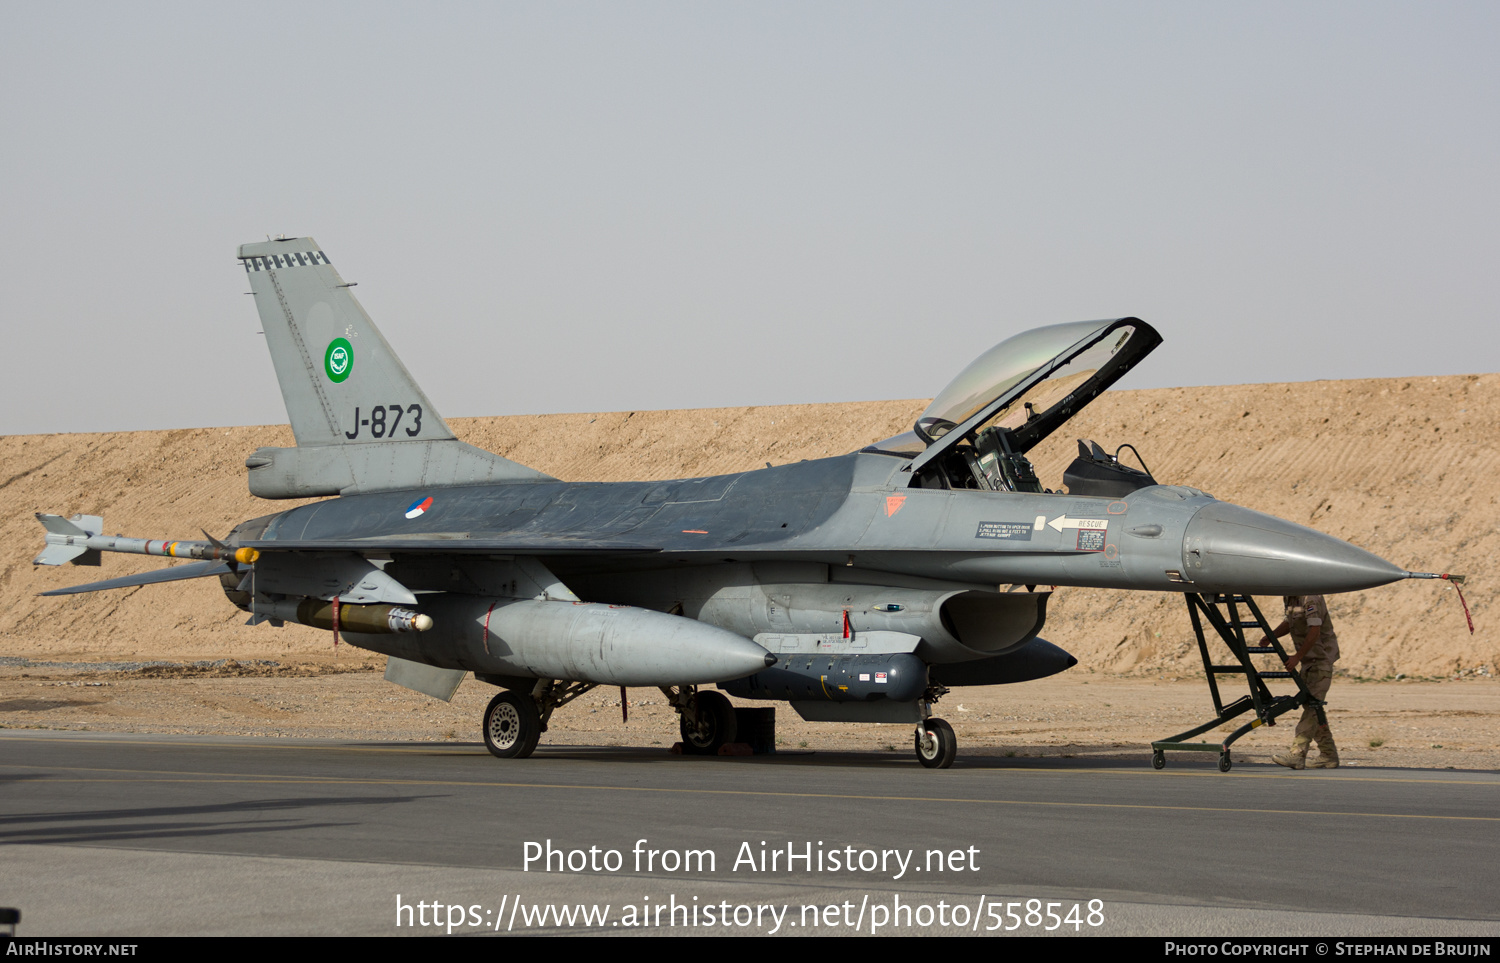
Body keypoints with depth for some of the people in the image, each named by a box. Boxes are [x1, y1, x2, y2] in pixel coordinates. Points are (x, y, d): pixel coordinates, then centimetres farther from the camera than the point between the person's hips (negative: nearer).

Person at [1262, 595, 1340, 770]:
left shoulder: (1310, 598, -20)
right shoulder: (1290, 598, 9)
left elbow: (1315, 631, -26)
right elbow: (1288, 623, 18)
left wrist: (1297, 656, -25)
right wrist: (1271, 636, 0)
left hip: (1322, 658, -10)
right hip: (1309, 660, 10)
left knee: (1312, 705, -15)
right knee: (1311, 706, 10)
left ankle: (1297, 754, -24)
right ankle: (1328, 755, 15)